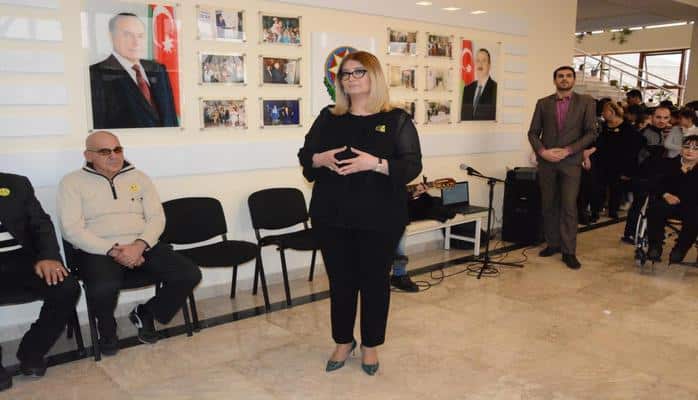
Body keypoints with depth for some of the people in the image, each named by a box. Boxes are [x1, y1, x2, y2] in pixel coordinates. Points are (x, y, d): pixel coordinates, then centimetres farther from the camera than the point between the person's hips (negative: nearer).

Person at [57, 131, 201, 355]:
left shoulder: (139, 177, 15)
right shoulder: (73, 182, 6)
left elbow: (157, 217, 6)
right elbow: (71, 228, -5)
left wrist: (139, 245, -14)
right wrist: (113, 251, -18)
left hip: (142, 246, 4)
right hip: (98, 250, -3)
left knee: (189, 275, -17)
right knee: (103, 288, -37)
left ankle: (145, 314, 10)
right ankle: (107, 329, 0)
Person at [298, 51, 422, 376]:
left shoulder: (397, 120, -2)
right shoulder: (328, 118, 8)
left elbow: (412, 166, -8)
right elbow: (305, 156, 11)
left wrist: (376, 164, -23)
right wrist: (322, 159, -12)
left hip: (379, 218, -2)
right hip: (332, 216, 3)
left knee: (375, 281, 9)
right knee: (340, 281, 12)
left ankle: (371, 344, 30)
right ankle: (343, 341, 32)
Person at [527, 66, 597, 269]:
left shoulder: (586, 102, 3)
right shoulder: (543, 103, 8)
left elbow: (591, 132, -2)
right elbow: (533, 132, 7)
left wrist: (567, 150, -12)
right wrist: (542, 151, -10)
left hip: (571, 162, -2)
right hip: (546, 161, 2)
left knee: (569, 207, -6)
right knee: (548, 206, 7)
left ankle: (569, 251, 0)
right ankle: (553, 243, 20)